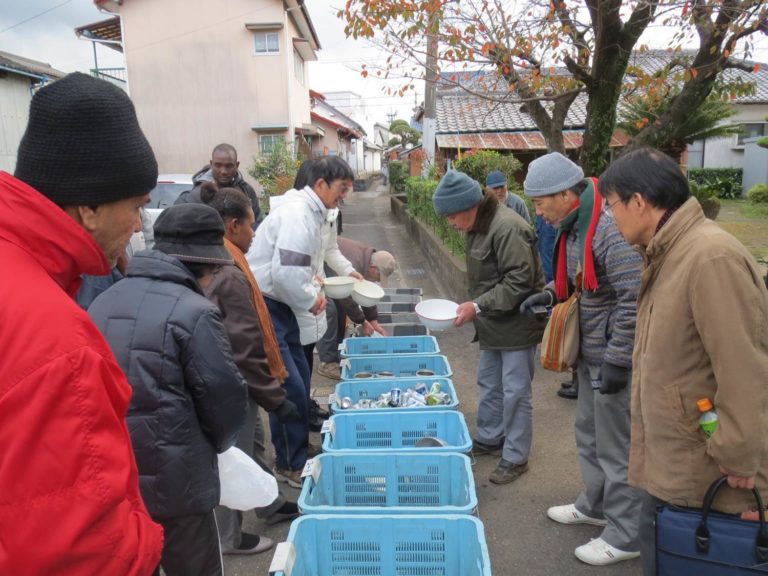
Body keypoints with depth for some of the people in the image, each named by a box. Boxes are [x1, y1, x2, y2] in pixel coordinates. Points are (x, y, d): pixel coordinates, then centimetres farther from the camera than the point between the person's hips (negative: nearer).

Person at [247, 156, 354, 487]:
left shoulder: (310, 212, 13)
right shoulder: (298, 214, -20)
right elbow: (285, 273, -29)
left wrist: (313, 290, 7)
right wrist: (310, 301, -12)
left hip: (278, 305, 11)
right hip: (263, 305, -11)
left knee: (300, 377, 16)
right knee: (289, 387, -7)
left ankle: (297, 454, 31)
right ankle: (292, 466, 9)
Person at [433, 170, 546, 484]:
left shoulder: (507, 228, -23)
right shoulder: (478, 227, 8)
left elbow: (519, 282, -26)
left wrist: (478, 306, -25)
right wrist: (474, 307, 7)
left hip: (517, 326, -10)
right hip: (493, 326, 10)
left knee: (515, 392, 2)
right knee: (488, 384, 20)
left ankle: (515, 458, 16)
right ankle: (489, 439, 38)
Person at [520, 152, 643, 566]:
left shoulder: (610, 230, -25)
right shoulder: (572, 227, 6)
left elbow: (634, 301, -27)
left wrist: (617, 361, -23)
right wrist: (552, 294, 2)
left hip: (613, 356, -10)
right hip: (590, 352, 10)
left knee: (615, 446, 4)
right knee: (588, 433, 23)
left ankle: (625, 537, 23)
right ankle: (594, 505, 43)